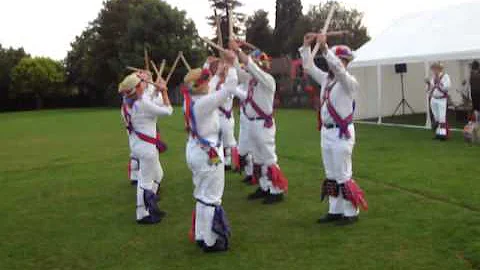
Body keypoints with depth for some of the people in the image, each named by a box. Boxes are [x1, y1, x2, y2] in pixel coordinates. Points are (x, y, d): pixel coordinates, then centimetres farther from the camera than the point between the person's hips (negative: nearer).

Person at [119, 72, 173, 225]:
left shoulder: (128, 101, 0)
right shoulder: (144, 104, -24)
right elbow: (168, 111, -14)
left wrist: (156, 90, 7)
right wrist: (164, 91, -5)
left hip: (137, 143, 9)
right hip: (146, 146, -9)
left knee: (157, 175, 24)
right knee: (146, 181, 3)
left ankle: (150, 206, 35)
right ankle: (142, 215, 14)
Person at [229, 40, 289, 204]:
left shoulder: (268, 80, -14)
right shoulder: (251, 79, 10)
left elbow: (250, 66, -25)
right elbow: (238, 70, 11)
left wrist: (238, 50, -20)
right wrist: (233, 54, -2)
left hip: (263, 124, -9)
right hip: (251, 123, 9)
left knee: (269, 159, -4)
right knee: (258, 159, 15)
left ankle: (278, 191, 3)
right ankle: (265, 188, 25)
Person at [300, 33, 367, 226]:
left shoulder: (349, 81, -11)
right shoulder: (326, 79, 12)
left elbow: (338, 68, -29)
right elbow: (309, 67, 13)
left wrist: (325, 48, -36)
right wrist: (306, 46, 2)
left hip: (341, 133, -8)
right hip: (326, 131, 8)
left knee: (343, 175, -3)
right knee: (331, 175, 14)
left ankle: (351, 213, 7)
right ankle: (335, 211, 23)